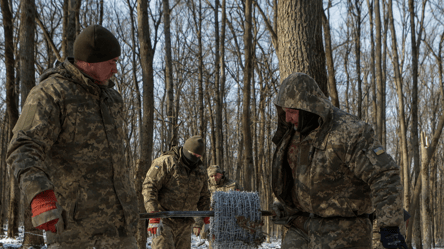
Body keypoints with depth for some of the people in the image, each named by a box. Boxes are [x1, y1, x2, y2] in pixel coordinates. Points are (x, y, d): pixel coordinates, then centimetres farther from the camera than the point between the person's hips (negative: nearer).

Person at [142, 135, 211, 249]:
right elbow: (149, 187, -15)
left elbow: (203, 197, 23)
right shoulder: (165, 163, -9)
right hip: (164, 220, -6)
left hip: (184, 225, 6)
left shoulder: (200, 171, 11)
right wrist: (153, 215, -23)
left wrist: (207, 220, 13)